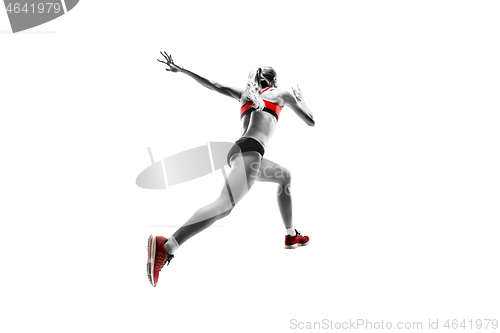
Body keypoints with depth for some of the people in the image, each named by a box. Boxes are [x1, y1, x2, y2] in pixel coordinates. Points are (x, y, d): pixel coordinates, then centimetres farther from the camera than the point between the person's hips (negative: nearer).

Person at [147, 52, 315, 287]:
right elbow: (310, 121, 21)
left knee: (284, 176, 31)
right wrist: (300, 98, 38)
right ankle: (166, 246, -44)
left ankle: (291, 236, 31)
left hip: (238, 152, 9)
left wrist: (181, 70, 16)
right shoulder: (281, 93, 15)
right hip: (249, 152, -9)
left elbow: (213, 85, 19)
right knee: (224, 205, -27)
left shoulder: (245, 93, 28)